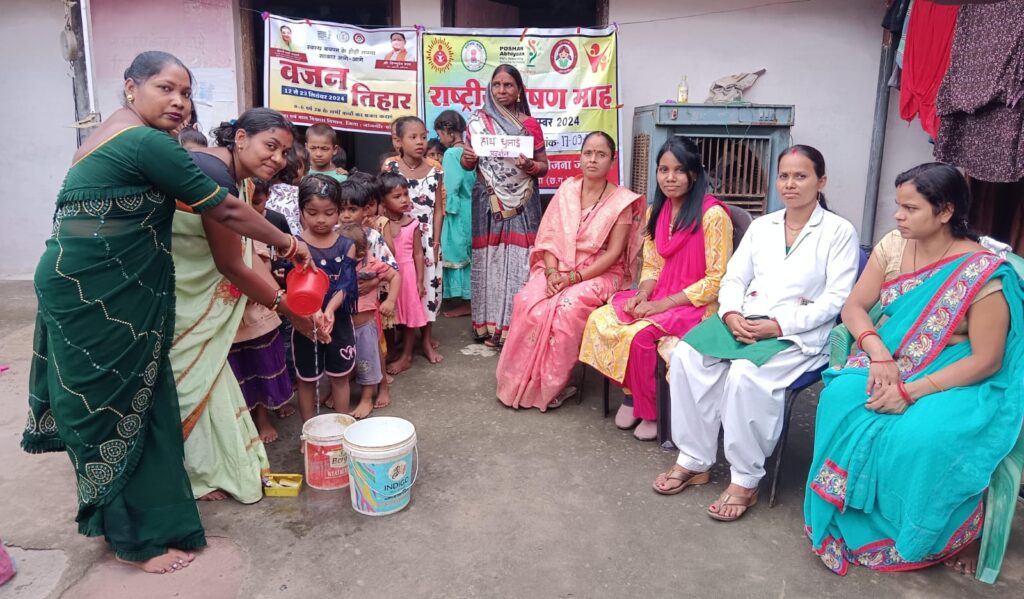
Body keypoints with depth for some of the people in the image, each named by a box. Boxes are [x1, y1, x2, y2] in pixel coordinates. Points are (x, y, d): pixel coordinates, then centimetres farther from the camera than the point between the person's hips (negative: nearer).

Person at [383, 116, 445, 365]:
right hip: (399, 237, -2)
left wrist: (436, 241, -2)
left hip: (427, 237, 2)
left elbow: (438, 209, 2)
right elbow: (383, 204, -4)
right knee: (402, 287, 1)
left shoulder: (435, 169, 1)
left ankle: (427, 339, 28)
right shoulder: (390, 167, -5)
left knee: (429, 284, 9)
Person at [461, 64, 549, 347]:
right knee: (490, 259, 0)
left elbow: (544, 166, 7)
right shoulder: (477, 121, 6)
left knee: (520, 260, -2)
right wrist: (466, 159, -12)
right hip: (489, 203, 0)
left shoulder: (530, 124, 6)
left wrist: (529, 166, -14)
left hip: (522, 204, 0)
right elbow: (468, 164, 10)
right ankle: (490, 325, 9)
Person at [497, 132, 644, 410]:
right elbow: (550, 236, 4)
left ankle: (550, 386, -15)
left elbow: (614, 253, -10)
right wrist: (552, 272, -13)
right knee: (526, 302, -25)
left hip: (600, 274, -3)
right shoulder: (567, 189, 5)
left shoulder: (622, 200, -6)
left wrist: (574, 277, -18)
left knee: (567, 309, -33)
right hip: (559, 269, 4)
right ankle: (521, 381, -12)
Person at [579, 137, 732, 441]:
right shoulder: (656, 212, 8)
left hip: (698, 304, -7)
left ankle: (650, 412, -4)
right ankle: (631, 394, 1)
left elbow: (717, 280, -16)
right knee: (599, 320, -14)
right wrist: (642, 294, -9)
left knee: (637, 334, -29)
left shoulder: (712, 214, -15)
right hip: (660, 298, 7)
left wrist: (663, 304, -19)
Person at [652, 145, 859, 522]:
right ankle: (694, 461, -10)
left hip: (798, 333, -5)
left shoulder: (839, 231, 2)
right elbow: (733, 278, 12)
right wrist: (732, 315, -10)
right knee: (686, 355, -22)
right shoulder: (761, 226, 17)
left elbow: (836, 299, -7)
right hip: (745, 321, 5)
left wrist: (776, 325, -18)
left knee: (746, 373, -34)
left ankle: (745, 480, -17)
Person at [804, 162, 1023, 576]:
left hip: (954, 381, -4)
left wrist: (911, 391, -25)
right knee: (840, 400, -27)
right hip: (889, 363, 5)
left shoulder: (982, 273, -16)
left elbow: (986, 361, -16)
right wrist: (878, 355, -18)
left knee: (920, 438, -34)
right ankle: (852, 522, -10)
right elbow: (854, 307, 1)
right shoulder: (893, 247, -1)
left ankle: (952, 537, -1)